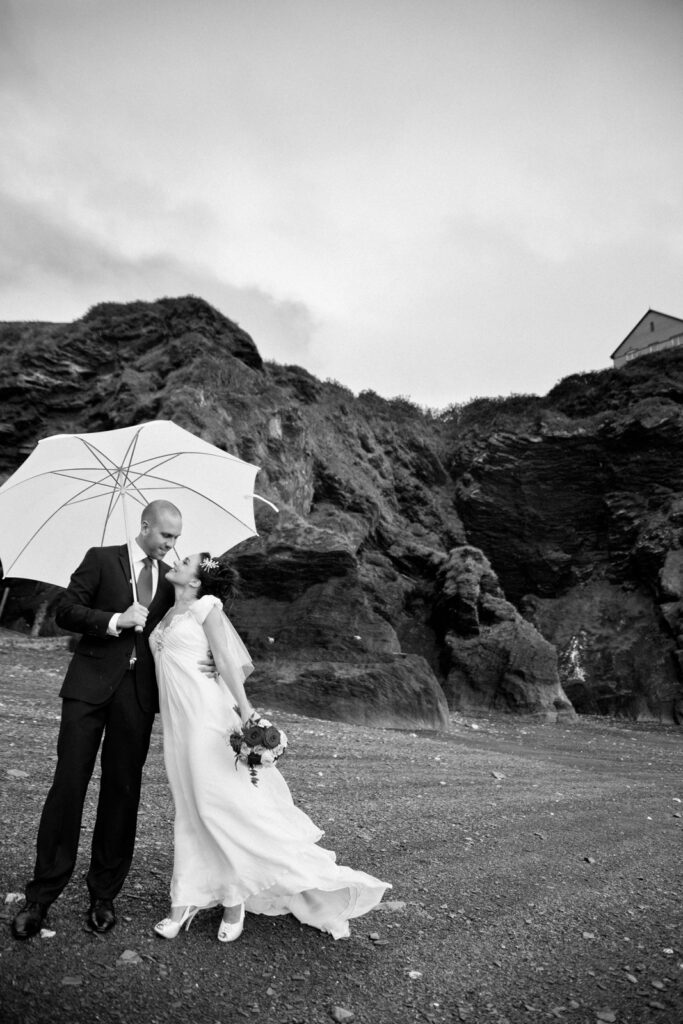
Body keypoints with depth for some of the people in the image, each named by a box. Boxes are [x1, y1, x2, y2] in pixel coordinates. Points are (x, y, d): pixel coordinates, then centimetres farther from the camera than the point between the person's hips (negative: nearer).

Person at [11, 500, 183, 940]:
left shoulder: (171, 577, 9)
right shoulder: (102, 559, 1)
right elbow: (66, 611, -3)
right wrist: (116, 619, -17)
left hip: (139, 693, 3)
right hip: (91, 686, -2)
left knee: (123, 793, 8)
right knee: (68, 785, 1)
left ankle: (104, 895, 24)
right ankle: (41, 895, 18)